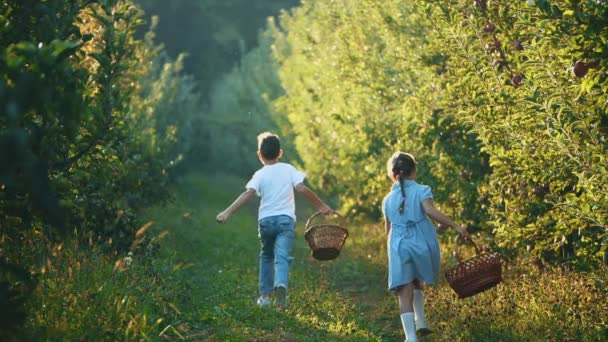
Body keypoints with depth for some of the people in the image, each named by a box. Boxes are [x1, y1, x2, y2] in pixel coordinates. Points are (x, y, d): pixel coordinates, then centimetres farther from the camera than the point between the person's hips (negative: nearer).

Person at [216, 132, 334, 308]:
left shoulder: (260, 175, 2)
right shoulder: (288, 169, 6)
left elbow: (248, 194, -13)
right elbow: (302, 189, -3)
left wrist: (228, 212, -19)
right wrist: (321, 206, 5)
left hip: (266, 220, 1)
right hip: (286, 219, -1)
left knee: (267, 256, 21)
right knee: (282, 257, -10)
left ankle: (265, 294, 20)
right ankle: (281, 284, -39)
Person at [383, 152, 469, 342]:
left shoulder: (388, 199, 11)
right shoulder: (421, 191, -1)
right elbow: (430, 211, -18)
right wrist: (456, 226, -17)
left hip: (399, 247, 1)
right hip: (422, 244, -1)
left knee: (405, 292, -2)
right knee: (417, 280, 26)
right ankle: (420, 321, 17)